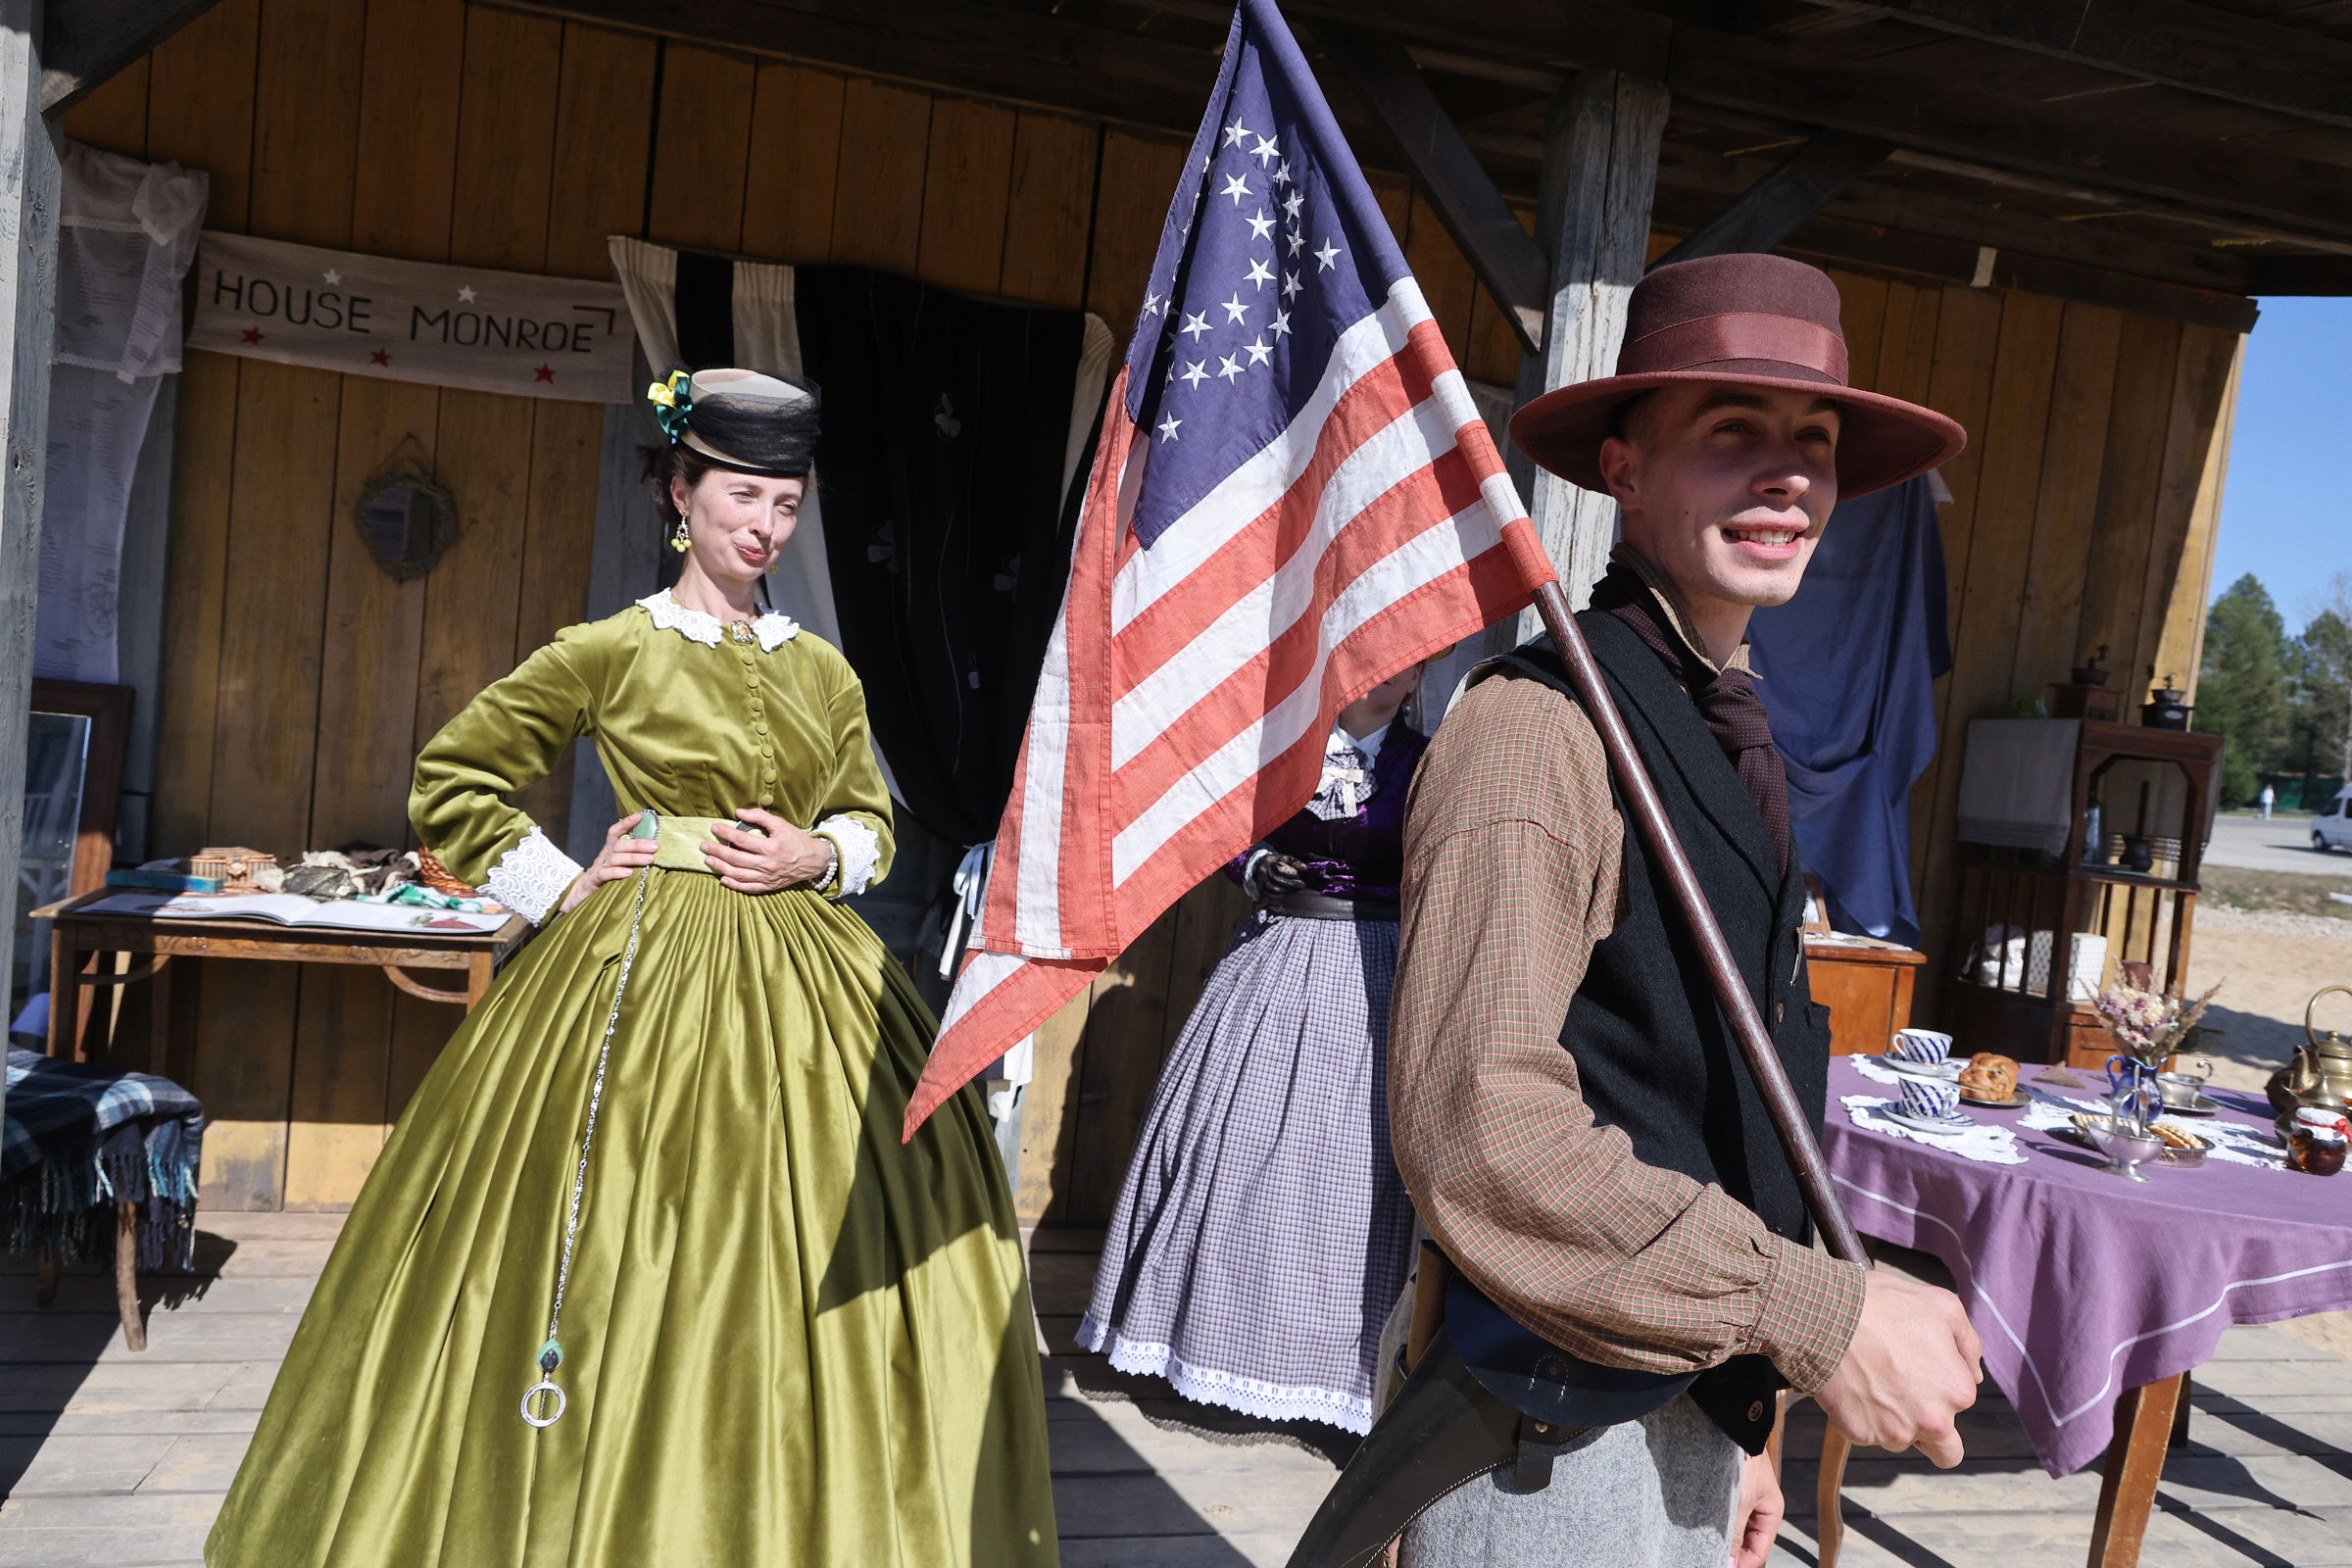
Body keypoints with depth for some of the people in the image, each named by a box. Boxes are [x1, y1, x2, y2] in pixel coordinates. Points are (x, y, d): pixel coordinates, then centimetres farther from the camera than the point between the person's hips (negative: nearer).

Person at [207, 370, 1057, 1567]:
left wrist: (820, 856, -2)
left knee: (795, 1271, 5)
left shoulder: (824, 674, 9)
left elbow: (872, 821, 18)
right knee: (629, 1267, 2)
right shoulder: (612, 651, -1)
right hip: (642, 979, -3)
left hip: (802, 992, 4)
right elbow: (450, 780, 4)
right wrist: (563, 887, -3)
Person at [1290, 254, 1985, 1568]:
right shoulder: (1542, 726, -20)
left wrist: (1739, 1421, 18)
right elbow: (1476, 1124, -28)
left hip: (1689, 1418, 8)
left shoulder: (1728, 737, 9)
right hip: (1551, 1444, -8)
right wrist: (1817, 1313, -21)